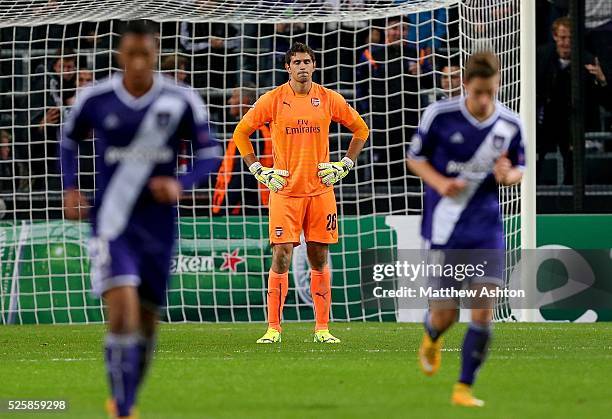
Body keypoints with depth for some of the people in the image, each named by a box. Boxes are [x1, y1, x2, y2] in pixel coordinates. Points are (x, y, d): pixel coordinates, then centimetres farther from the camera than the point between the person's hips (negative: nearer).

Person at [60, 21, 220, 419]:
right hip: (112, 223, -2)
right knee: (122, 310, -20)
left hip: (158, 224, 2)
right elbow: (70, 139, 15)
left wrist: (181, 185, -16)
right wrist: (70, 189, 3)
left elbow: (210, 153, 2)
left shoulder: (181, 101, -6)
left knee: (147, 319, 12)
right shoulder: (95, 99, -5)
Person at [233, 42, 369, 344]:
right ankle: (273, 328, -3)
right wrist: (259, 171, 2)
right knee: (280, 258, -7)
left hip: (320, 191, 2)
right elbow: (241, 133, 8)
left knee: (319, 260, 5)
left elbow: (361, 130, 16)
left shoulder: (329, 99, 4)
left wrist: (344, 166, 7)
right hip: (285, 191, -2)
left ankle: (322, 328, 10)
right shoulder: (273, 100, -1)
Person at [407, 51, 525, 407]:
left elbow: (520, 170, 9)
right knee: (445, 315, 1)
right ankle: (432, 338, 39)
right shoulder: (440, 115, -11)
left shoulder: (511, 124, -5)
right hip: (444, 228, -2)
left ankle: (465, 388, 7)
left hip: (487, 229, 2)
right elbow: (415, 157, 1)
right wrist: (440, 183, -18)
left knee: (483, 312, -8)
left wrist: (508, 176, -15)